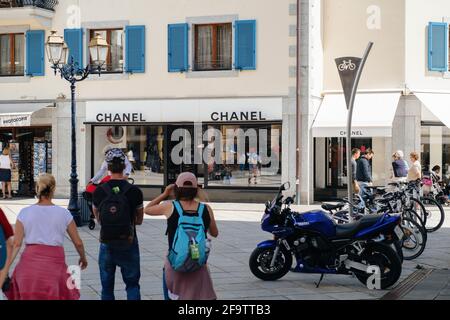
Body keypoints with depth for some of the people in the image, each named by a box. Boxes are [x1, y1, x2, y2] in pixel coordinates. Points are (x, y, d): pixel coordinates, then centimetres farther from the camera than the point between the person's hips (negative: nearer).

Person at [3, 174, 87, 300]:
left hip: (30, 260, 1)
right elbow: (78, 243, 8)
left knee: (28, 296, 14)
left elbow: (16, 244, -3)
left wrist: (6, 268, 0)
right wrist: (83, 258, 26)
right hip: (55, 262, -1)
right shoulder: (63, 214, 2)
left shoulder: (24, 213, 2)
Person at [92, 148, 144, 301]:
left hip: (107, 244, 1)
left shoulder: (99, 191, -6)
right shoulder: (134, 191, -9)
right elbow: (139, 220, 2)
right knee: (132, 283, 10)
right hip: (129, 244, -1)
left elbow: (98, 219, 9)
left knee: (107, 286, 12)